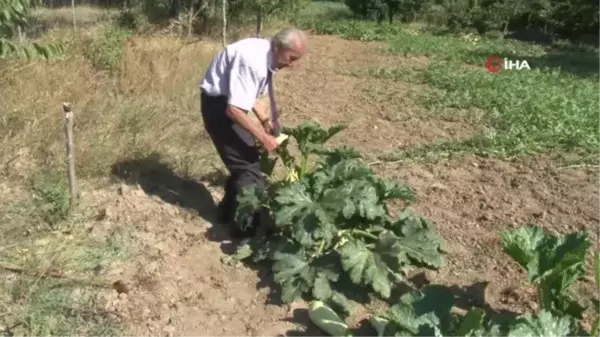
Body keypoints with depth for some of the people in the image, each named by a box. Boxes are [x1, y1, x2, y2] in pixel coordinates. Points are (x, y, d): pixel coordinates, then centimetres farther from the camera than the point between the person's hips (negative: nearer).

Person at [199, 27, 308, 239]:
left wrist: (264, 119, 5)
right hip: (219, 105, -9)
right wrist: (263, 137, -24)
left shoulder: (266, 57, 1)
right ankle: (245, 227, 4)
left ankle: (230, 212, 31)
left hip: (230, 102, 9)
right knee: (249, 165, -7)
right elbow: (234, 109, -31)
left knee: (247, 159, 16)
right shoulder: (253, 62, -30)